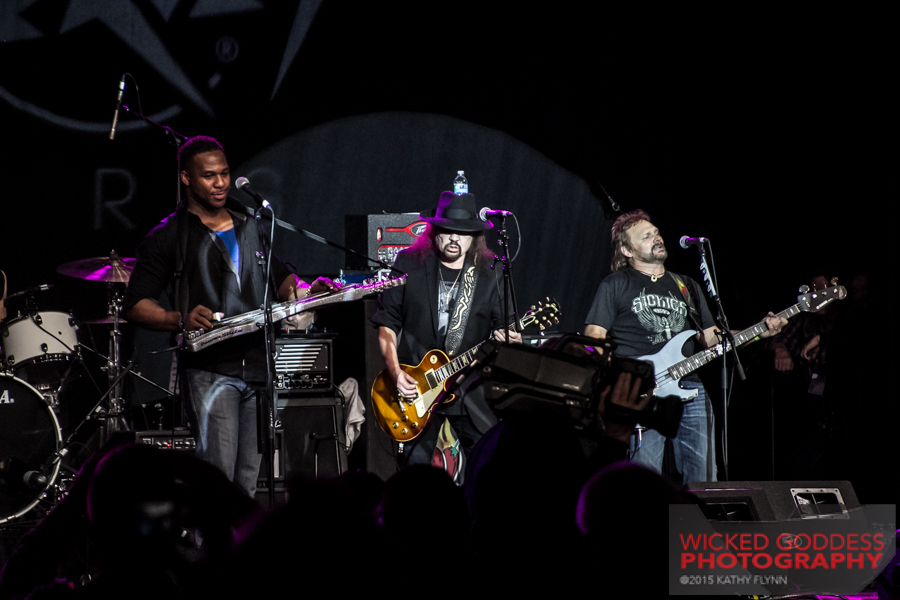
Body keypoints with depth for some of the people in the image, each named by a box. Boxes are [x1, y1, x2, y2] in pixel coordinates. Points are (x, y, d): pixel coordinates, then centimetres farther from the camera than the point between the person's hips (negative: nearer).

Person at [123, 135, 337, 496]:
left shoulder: (251, 226, 18)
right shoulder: (168, 237, 1)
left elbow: (280, 279, 27)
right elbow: (135, 306, -3)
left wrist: (306, 290, 4)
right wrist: (181, 320, -20)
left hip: (258, 368, 6)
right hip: (208, 370, -6)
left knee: (247, 482, 7)